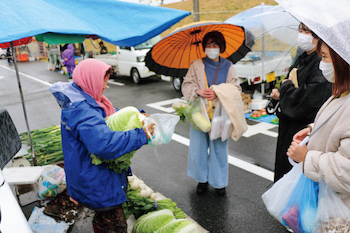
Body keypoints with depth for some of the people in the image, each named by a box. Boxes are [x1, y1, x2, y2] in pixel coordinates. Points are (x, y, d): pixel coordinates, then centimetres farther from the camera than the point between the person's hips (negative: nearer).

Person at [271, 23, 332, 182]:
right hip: (288, 126, 9)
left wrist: (285, 85, -12)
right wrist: (281, 92, -2)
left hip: (304, 128, -9)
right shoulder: (301, 59, 9)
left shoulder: (320, 64, -20)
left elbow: (308, 99, -28)